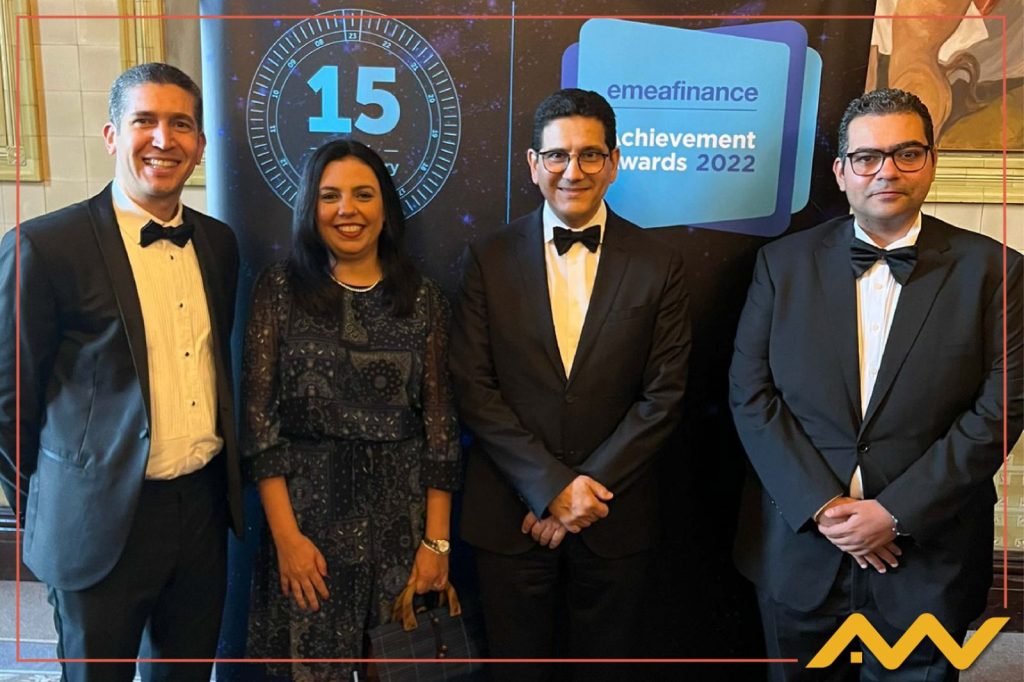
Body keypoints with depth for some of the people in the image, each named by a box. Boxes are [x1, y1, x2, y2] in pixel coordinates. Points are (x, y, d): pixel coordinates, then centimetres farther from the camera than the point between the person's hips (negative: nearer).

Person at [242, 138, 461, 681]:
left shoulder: (422, 297, 1)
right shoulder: (280, 288, -2)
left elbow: (440, 420, 0)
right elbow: (259, 417, -4)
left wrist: (436, 540, -3)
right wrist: (285, 535, -9)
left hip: (401, 511, 1)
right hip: (308, 507, -1)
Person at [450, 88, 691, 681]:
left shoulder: (658, 265, -2)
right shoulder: (490, 259, -2)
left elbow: (663, 395, -4)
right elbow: (474, 388, -7)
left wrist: (590, 488, -11)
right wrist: (551, 487, -13)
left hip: (616, 515, 1)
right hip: (511, 513, 0)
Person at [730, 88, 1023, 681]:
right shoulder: (784, 263, 0)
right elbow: (750, 394, -4)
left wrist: (896, 513, -14)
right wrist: (822, 505, -12)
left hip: (927, 558, -1)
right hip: (798, 549, 1)